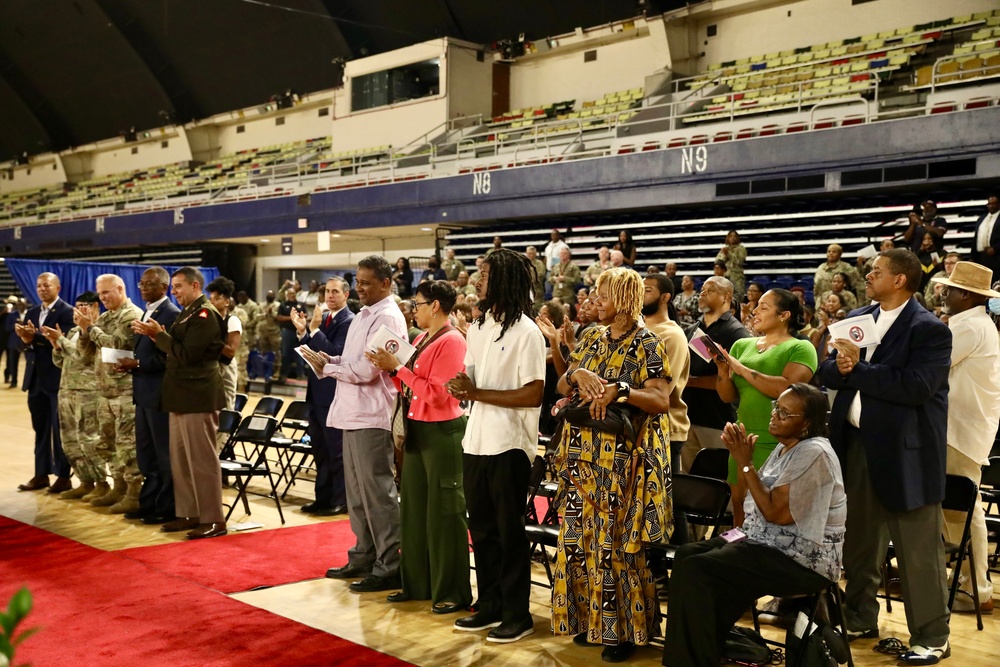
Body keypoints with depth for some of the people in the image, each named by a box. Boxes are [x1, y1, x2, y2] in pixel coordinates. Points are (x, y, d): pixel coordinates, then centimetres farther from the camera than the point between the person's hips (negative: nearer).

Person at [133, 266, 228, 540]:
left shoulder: (205, 314, -14)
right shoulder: (188, 313, 17)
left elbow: (187, 354, -20)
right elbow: (174, 351, 15)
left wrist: (158, 334, -12)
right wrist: (153, 334, 1)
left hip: (198, 397, -10)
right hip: (181, 397, 10)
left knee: (202, 460, -5)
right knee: (180, 459, 13)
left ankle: (213, 520, 2)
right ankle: (188, 514, 22)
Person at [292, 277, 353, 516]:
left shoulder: (350, 321, -13)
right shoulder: (322, 318, 11)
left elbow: (335, 354, -22)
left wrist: (315, 329, -23)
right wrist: (302, 331, -3)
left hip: (335, 395, -8)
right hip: (317, 392, 8)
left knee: (337, 449, 0)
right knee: (320, 449, 15)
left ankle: (341, 500, 10)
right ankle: (323, 497, 25)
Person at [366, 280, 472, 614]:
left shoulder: (451, 341, -14)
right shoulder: (423, 339, 12)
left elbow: (437, 393, -21)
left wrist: (398, 367, -17)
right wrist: (391, 369, 1)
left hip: (441, 432, -9)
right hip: (417, 429, 9)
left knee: (444, 511, -1)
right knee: (414, 508, 13)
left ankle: (452, 591, 9)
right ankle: (417, 583, 25)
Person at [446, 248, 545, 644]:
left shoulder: (526, 333, -12)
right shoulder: (478, 327, 11)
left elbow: (533, 394, -17)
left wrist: (477, 394, -18)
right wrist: (463, 387, -7)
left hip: (509, 444, -7)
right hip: (476, 441, 7)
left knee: (509, 532, 3)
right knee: (481, 528, 14)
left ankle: (517, 615, 15)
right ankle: (489, 605, 27)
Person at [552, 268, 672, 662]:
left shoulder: (646, 345, -6)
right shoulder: (592, 340, 13)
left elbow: (662, 400, -14)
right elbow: (561, 387, 11)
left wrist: (619, 390, -25)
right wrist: (577, 374, -9)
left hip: (624, 458, -6)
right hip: (584, 454, 6)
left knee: (618, 541, -3)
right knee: (582, 536, 9)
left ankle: (625, 629, 9)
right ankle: (590, 618, 22)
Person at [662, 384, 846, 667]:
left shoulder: (814, 453, -18)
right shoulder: (785, 447, 12)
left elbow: (776, 512, -20)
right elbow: (759, 498, 14)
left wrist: (746, 463, -17)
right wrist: (741, 456, 2)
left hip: (803, 559, -10)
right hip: (772, 543, 10)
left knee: (697, 570, -20)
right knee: (686, 554, -1)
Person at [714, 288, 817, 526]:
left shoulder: (800, 348, -3)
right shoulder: (742, 345, 13)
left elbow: (787, 388, -20)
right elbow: (729, 396, 10)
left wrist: (742, 369, -17)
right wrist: (723, 370, -9)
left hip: (778, 444, -5)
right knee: (740, 511, 8)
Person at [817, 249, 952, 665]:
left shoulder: (930, 330, -12)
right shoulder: (858, 318, 10)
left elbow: (917, 386, -24)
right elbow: (827, 372, 8)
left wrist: (858, 369, -18)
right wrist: (842, 367, -15)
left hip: (904, 450, -7)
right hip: (856, 443, 7)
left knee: (918, 548, 2)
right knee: (859, 537, 18)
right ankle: (860, 617, 33)